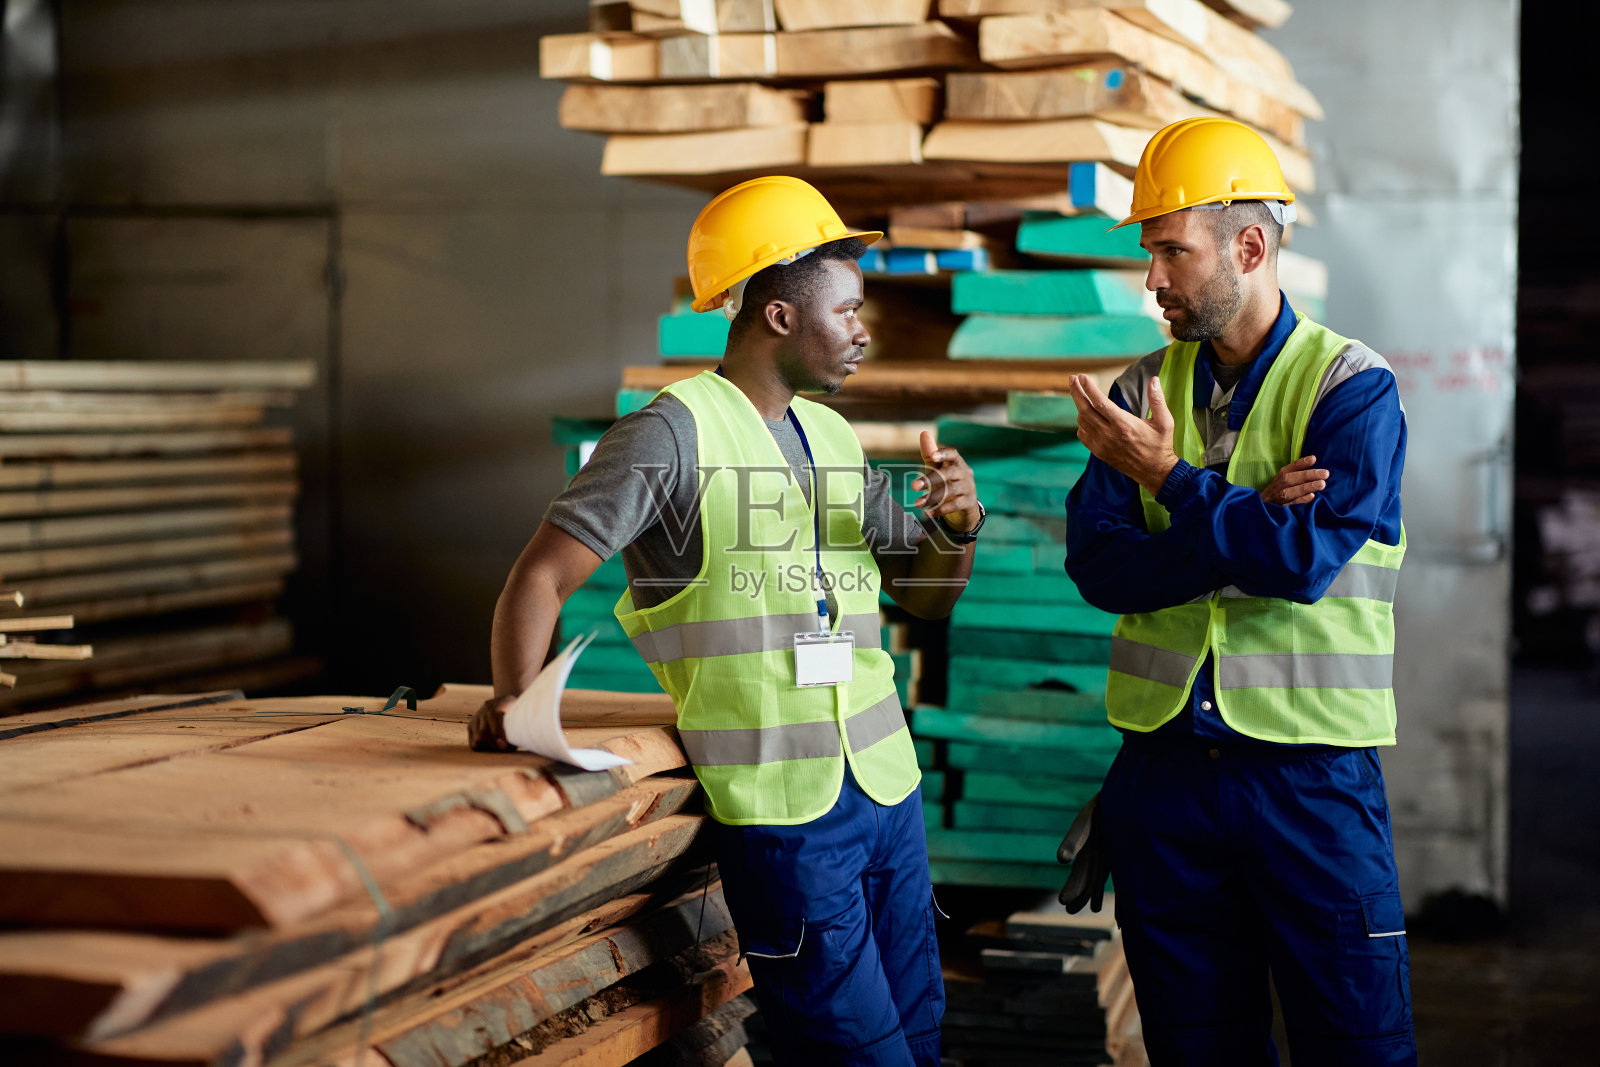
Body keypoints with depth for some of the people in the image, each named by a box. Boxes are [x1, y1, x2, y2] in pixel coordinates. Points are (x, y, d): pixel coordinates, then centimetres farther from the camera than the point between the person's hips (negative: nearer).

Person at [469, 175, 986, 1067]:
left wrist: (956, 527, -1)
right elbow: (544, 576, -12)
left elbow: (926, 594, 19)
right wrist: (516, 699, -27)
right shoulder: (676, 432, -8)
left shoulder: (835, 438, 14)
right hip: (780, 806, -7)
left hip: (888, 786, 7)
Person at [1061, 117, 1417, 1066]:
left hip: (1311, 770, -4)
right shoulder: (1145, 390, 8)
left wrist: (1173, 478, -16)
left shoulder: (1354, 387, -5)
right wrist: (1247, 522, -16)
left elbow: (1306, 560, -18)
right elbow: (1095, 564, -4)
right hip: (1167, 764, 4)